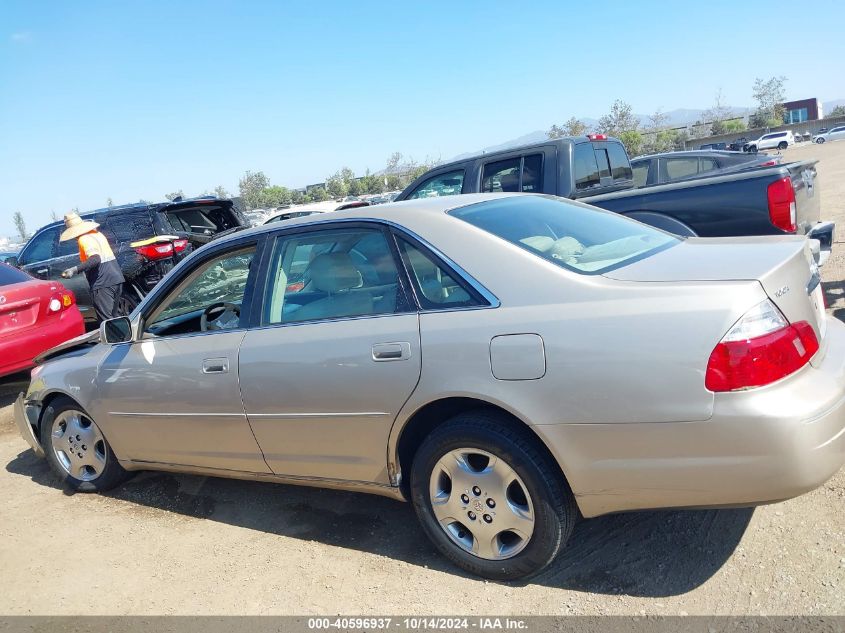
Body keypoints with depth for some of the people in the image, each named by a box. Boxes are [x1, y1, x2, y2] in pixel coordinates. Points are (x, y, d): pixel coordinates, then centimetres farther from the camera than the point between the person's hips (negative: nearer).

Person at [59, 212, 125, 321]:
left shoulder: (84, 239, -10)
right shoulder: (97, 234, 16)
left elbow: (95, 259, -24)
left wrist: (75, 270, -30)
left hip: (103, 284, -9)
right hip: (117, 278, 9)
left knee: (107, 320, -8)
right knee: (115, 315, 18)